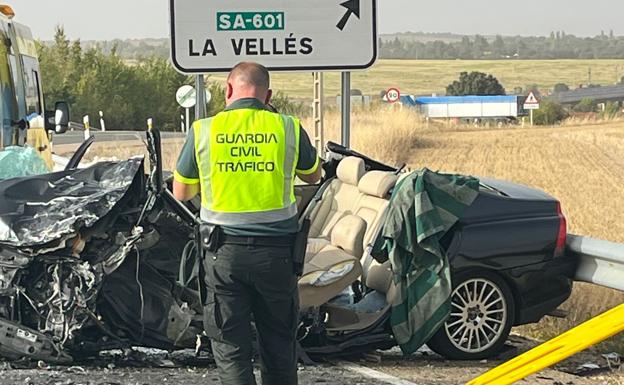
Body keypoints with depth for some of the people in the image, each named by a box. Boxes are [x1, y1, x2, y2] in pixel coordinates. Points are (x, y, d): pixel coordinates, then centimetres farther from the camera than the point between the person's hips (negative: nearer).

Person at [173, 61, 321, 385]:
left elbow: (181, 193, 9)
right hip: (276, 250, 1)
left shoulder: (203, 131, -2)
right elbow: (313, 176, 18)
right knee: (279, 345, 15)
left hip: (224, 252, -1)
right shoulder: (288, 128, -1)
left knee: (230, 347, 5)